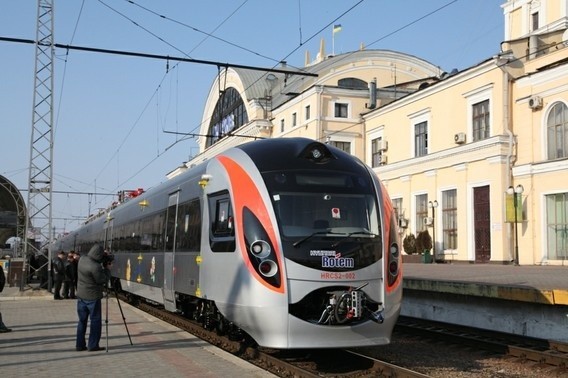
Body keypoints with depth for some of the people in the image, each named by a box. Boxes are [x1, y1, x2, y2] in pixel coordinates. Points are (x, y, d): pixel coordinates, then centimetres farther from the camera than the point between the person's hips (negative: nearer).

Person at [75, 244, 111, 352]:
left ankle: (80, 345, 18)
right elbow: (103, 280, -14)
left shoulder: (82, 259, -2)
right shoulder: (96, 267, -25)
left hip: (81, 295, 8)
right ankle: (93, 345, 6)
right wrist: (107, 269, -1)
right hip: (92, 297, -8)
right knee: (95, 321, 4)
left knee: (82, 321, 14)